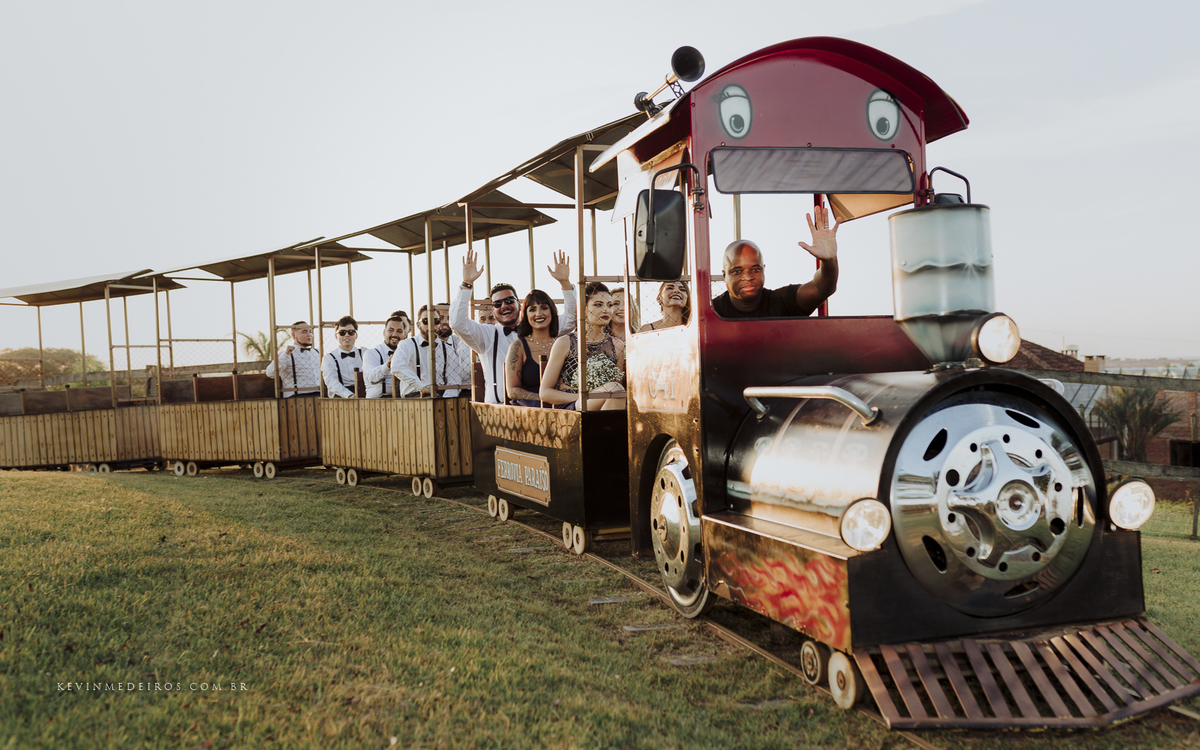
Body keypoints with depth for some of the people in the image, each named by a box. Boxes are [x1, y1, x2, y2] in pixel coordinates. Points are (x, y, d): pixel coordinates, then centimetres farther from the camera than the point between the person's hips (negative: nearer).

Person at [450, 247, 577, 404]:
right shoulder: (487, 334, 11)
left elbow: (569, 320, 11)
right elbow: (458, 323, -3)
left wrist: (565, 282, 1)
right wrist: (467, 284, -9)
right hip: (498, 408, -2)